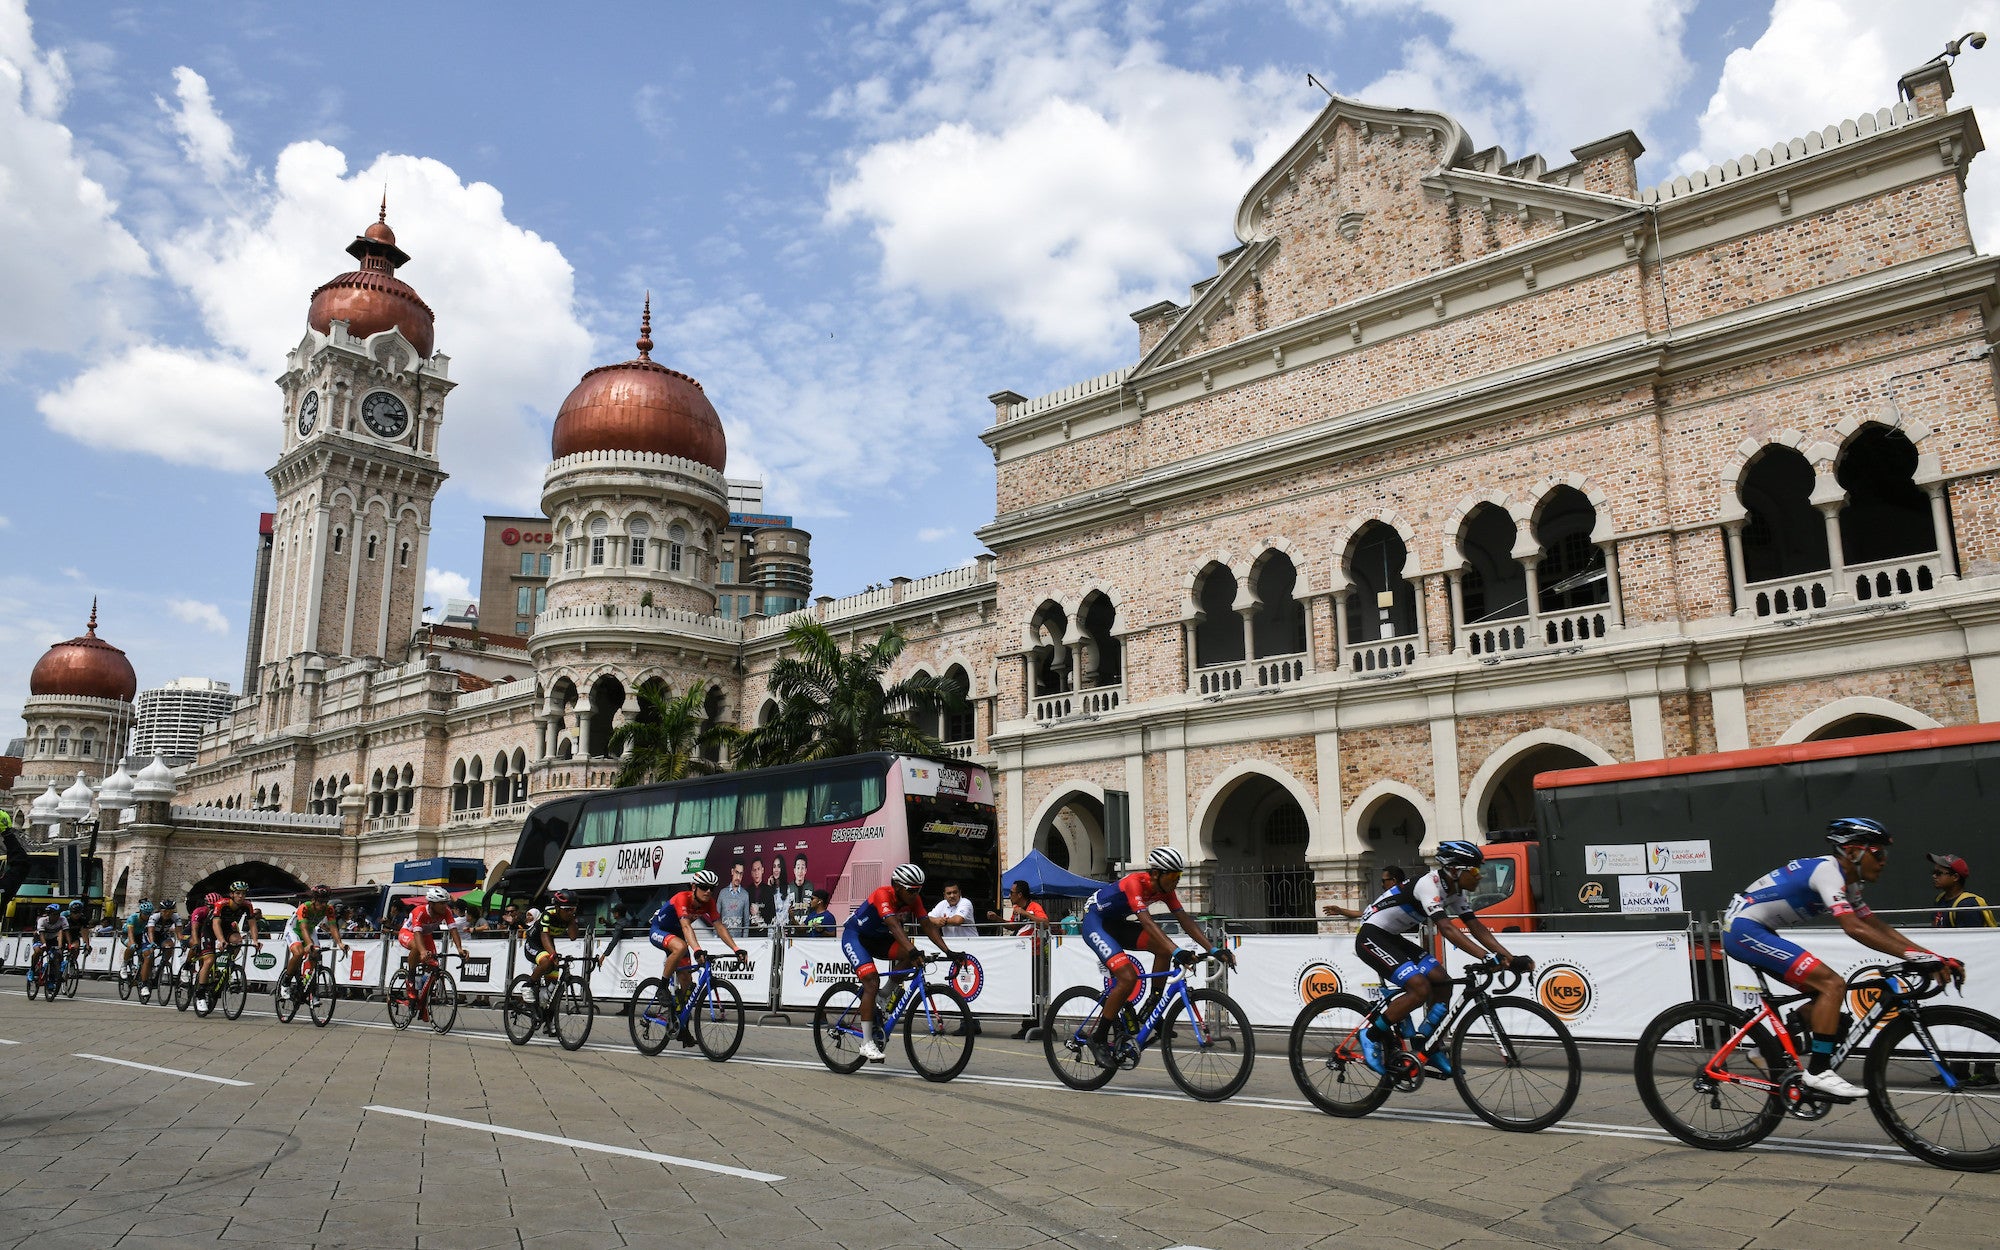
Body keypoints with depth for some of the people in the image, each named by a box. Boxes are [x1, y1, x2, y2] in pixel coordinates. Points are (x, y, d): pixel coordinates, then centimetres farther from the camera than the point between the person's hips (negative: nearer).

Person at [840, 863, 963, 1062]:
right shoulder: (883, 895, -31)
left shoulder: (914, 900, -11)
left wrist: (948, 952, -26)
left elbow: (928, 926, -14)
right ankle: (867, 1044, -21)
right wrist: (913, 950, -58)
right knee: (872, 980, -25)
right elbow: (894, 926, -45)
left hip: (877, 937, 7)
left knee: (909, 955, -21)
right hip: (854, 936, -7)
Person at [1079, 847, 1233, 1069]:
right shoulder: (1135, 883, -30)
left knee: (1164, 949, -14)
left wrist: (1213, 949, -16)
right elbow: (1147, 921, -41)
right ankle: (1098, 1039, -10)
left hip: (1117, 923, 8)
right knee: (1128, 978, -23)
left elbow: (1185, 920, -7)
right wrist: (1177, 951, -50)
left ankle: (1150, 1009, 1)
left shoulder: (1164, 890, -6)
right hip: (1095, 922, -8)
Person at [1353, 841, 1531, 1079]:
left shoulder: (1456, 891, 4)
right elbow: (1447, 929, -35)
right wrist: (1487, 957, -43)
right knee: (1420, 988, -21)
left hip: (1392, 938, 10)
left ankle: (1430, 1050, 12)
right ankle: (1372, 1035, -5)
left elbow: (1477, 927, 2)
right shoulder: (1429, 885, -24)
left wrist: (1511, 958, -9)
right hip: (1372, 937, -10)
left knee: (1442, 981, -1)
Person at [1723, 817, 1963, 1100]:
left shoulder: (1847, 882, 15)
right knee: (1832, 985, -14)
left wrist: (1932, 956, 4)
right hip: (1744, 928, -11)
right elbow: (1854, 928, -26)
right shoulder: (1827, 870, -16)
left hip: (1747, 931, 11)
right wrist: (1913, 954, -28)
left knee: (1825, 991, 11)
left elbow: (1876, 926, 13)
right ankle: (1818, 1072, -12)